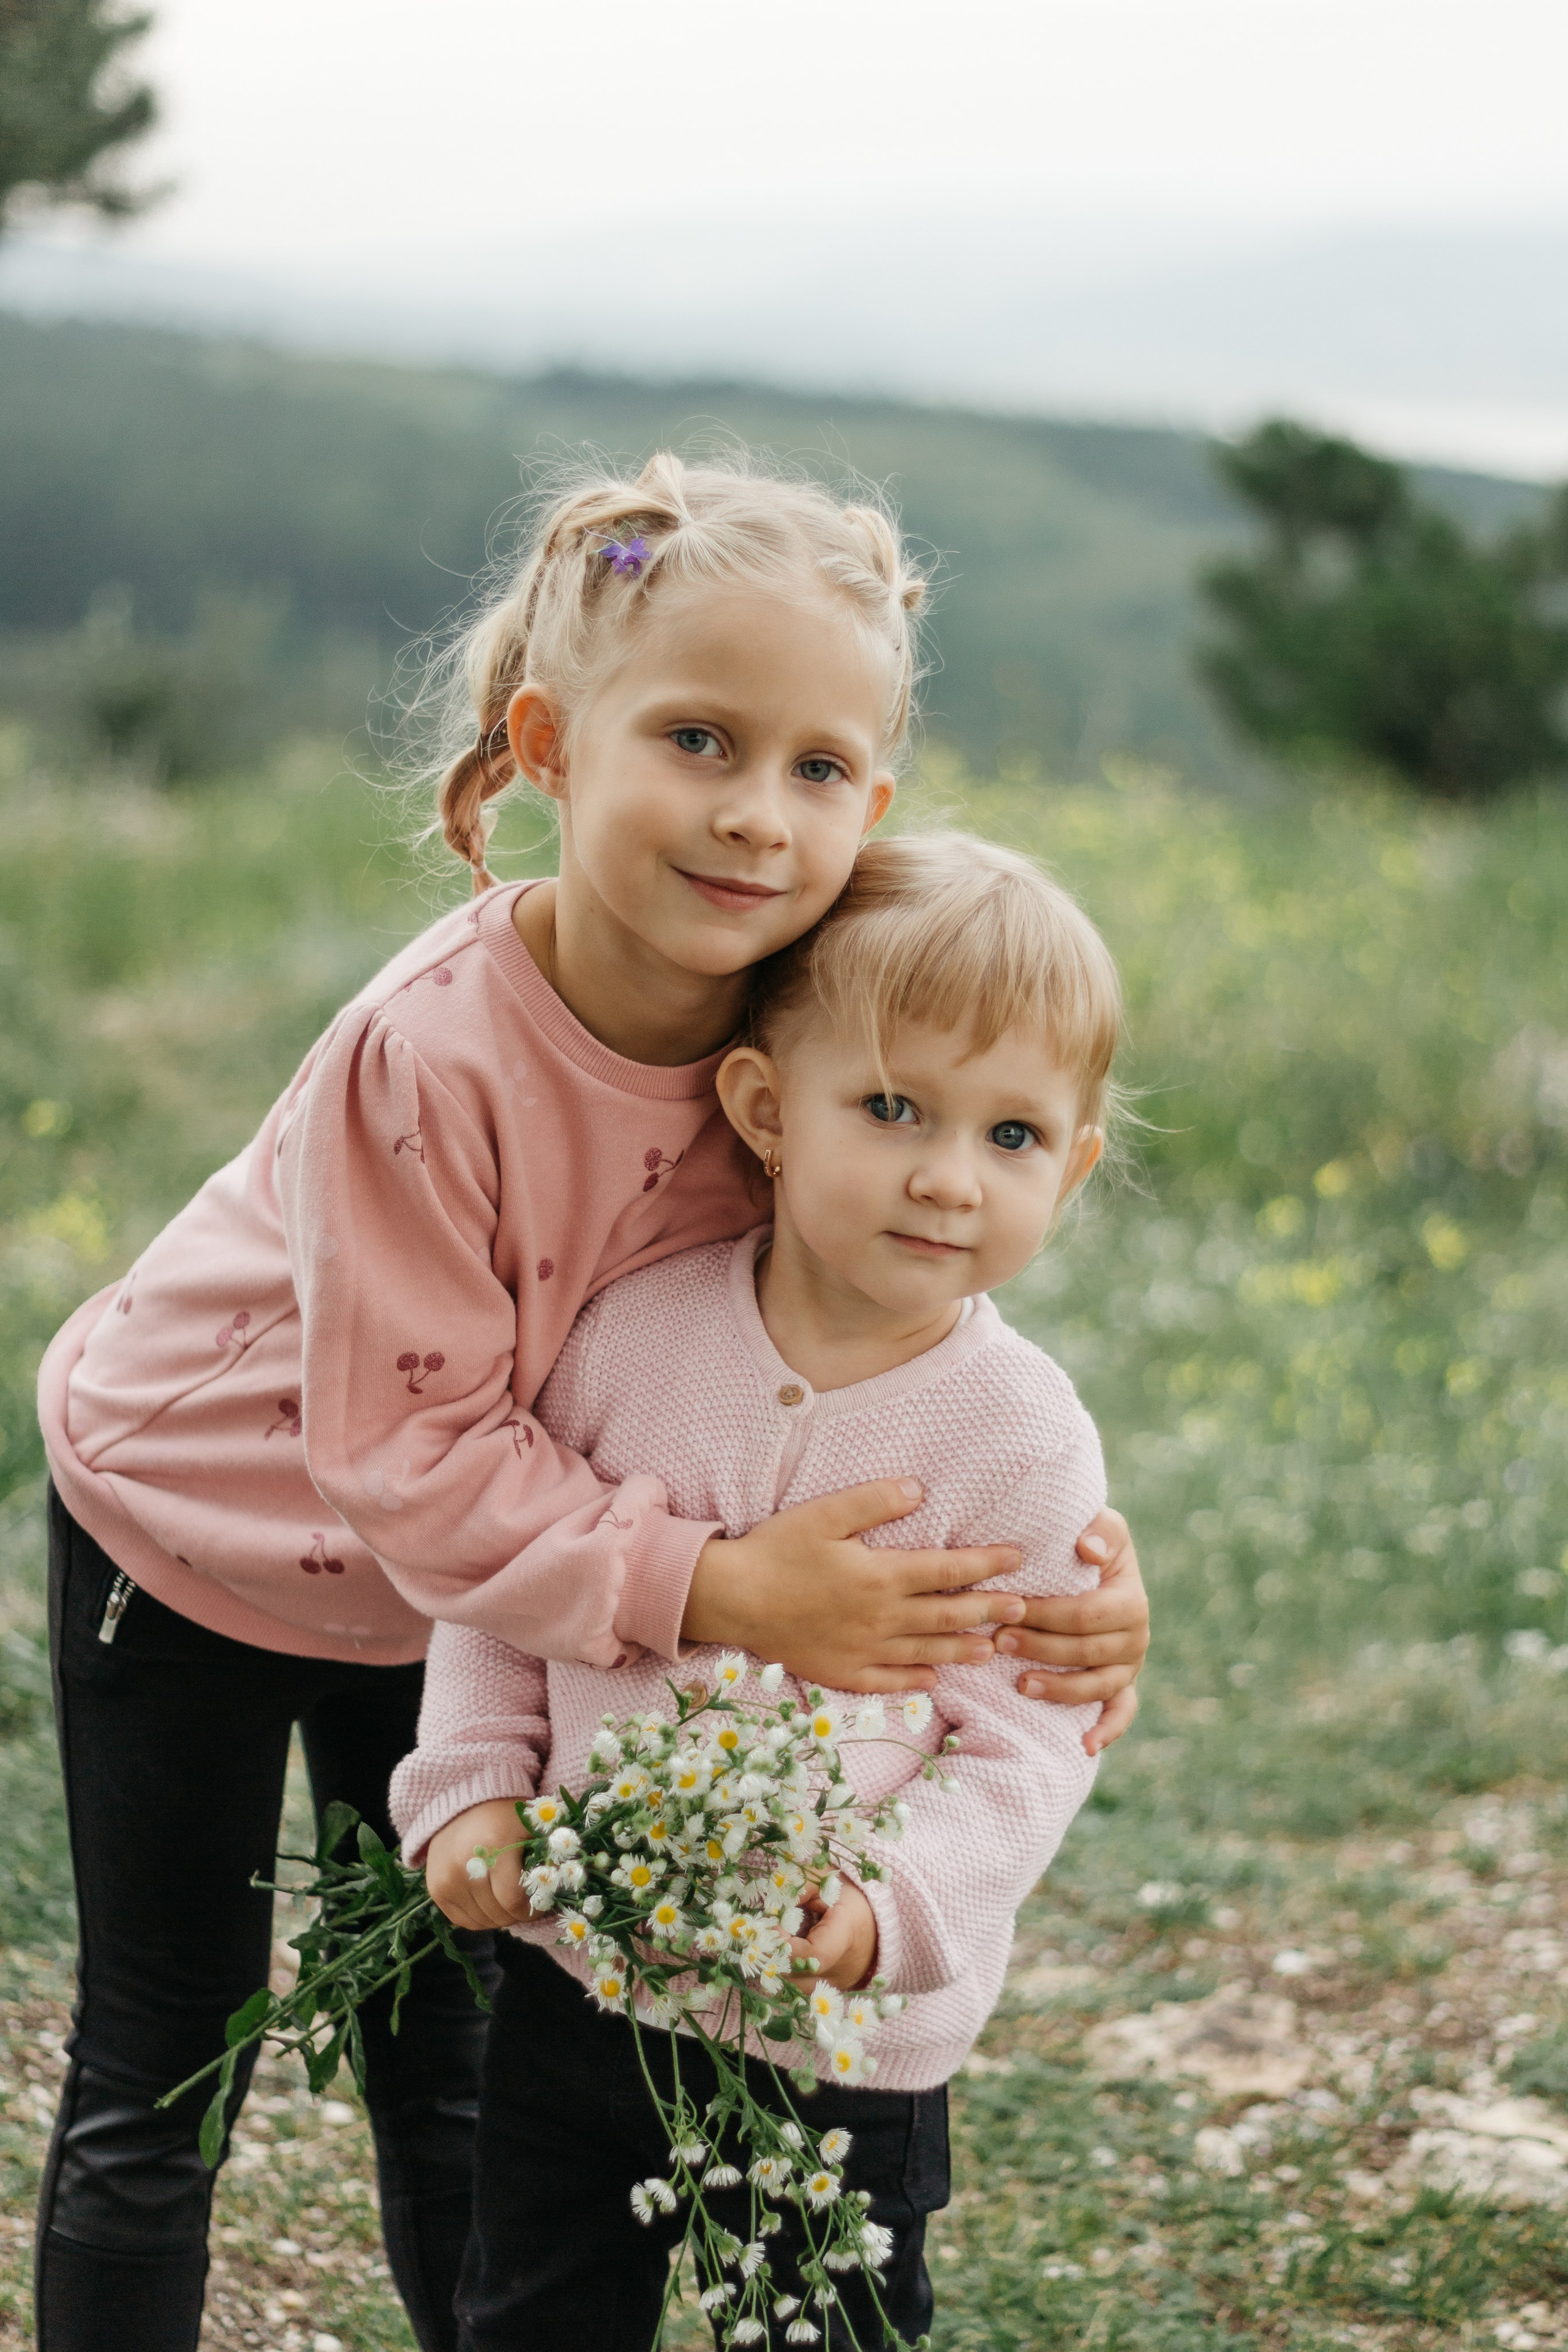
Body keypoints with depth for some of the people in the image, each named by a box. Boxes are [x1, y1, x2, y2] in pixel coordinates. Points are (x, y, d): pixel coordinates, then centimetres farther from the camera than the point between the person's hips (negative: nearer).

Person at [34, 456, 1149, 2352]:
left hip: (458, 1577, 4)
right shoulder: (432, 1051, -37)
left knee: (449, 2060, 14)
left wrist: (1076, 1560, -32)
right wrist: (718, 1588, -40)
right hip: (198, 1515, -4)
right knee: (157, 2077, 4)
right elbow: (411, 1453, -31)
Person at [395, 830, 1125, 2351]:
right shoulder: (637, 1326, -7)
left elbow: (1024, 1744, -12)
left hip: (844, 2037, -3)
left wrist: (887, 1907, -26)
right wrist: (472, 1788, -4)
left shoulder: (1024, 1440, -15)